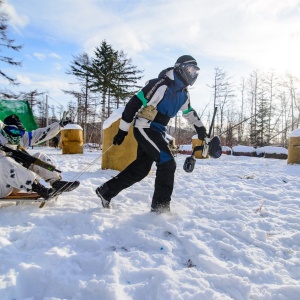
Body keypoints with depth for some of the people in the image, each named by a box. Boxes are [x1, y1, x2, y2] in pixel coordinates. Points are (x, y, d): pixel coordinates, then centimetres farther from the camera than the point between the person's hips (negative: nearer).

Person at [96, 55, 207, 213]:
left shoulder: (183, 94, 10)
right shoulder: (161, 85, -17)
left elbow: (189, 112, 31)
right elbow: (134, 103, -18)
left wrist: (200, 127, 31)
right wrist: (122, 130, -17)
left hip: (157, 132, 9)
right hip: (145, 128, -9)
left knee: (140, 168, 9)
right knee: (168, 163, -15)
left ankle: (106, 191, 21)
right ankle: (160, 205, -2)